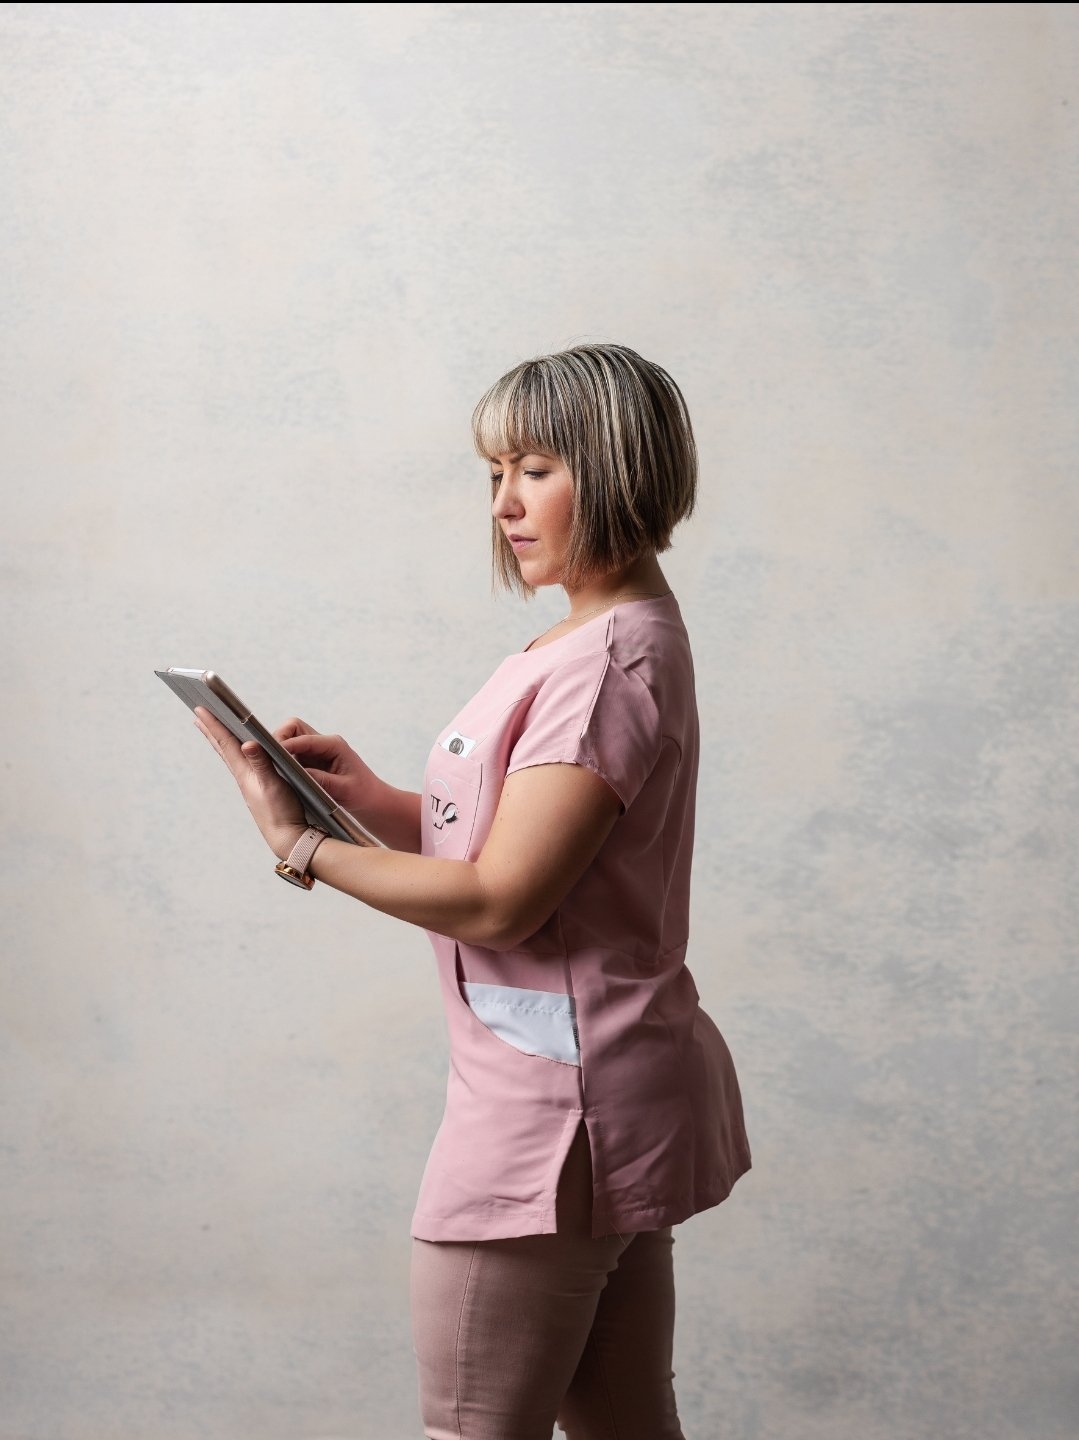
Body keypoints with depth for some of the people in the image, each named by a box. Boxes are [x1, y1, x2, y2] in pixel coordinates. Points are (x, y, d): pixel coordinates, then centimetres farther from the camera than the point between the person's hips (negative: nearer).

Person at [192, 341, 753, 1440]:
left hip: (553, 1103, -10)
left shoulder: (607, 660, -18)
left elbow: (497, 902, -20)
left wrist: (302, 846, -12)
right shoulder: (608, 636, 14)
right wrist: (376, 803, 2)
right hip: (617, 1089, 10)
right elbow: (525, 841, 14)